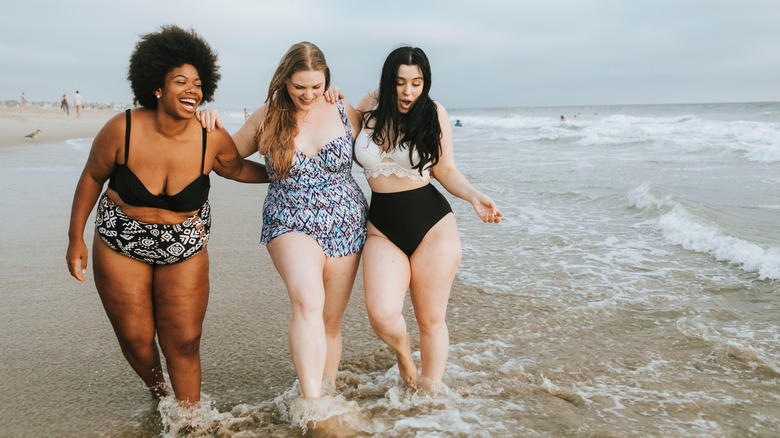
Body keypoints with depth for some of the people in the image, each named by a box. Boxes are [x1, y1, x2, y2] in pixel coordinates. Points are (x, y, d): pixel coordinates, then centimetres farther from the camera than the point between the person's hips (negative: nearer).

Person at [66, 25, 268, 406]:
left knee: (184, 342, 1)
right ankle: (157, 393, 40)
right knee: (136, 339, 6)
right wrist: (76, 238, 1)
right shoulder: (122, 130, -19)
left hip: (185, 248, 0)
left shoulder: (212, 139, -17)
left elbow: (238, 169, 6)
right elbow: (92, 177, -4)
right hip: (121, 244, 0)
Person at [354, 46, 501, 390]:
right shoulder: (370, 107, 4)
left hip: (432, 225, -1)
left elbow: (446, 171, 5)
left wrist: (474, 197, -12)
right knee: (382, 315, -16)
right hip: (382, 228, 1)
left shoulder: (433, 113, -1)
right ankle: (403, 354, 21)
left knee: (431, 321, 7)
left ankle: (429, 394, 29)